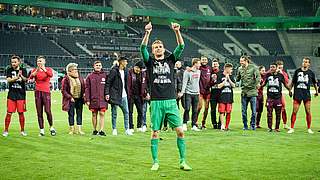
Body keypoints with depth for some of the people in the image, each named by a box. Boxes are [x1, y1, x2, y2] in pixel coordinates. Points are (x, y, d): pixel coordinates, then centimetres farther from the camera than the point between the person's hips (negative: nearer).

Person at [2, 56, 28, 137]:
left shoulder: (23, 70, 2)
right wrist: (16, 77, -25)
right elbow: (8, 80, -9)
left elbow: (25, 79, -14)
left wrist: (21, 76, -35)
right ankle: (6, 130, 7)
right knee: (9, 113, -1)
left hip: (21, 95, 0)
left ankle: (22, 130, 15)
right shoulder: (9, 70, 4)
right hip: (11, 94, 0)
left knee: (21, 112, 4)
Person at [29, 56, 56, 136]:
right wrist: (36, 71, -28)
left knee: (48, 111, -9)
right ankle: (41, 130, 8)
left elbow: (51, 75, -18)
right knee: (39, 112, 2)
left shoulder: (48, 69, 4)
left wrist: (44, 69, -32)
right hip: (38, 92, 2)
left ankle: (51, 127, 10)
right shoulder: (35, 70, 8)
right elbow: (30, 77, -12)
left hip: (46, 92, -2)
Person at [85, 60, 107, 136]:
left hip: (102, 99, 0)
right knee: (94, 114, 8)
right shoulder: (90, 76, 5)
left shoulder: (105, 76, 8)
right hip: (93, 99, 0)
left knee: (102, 114, -5)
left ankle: (101, 130, -3)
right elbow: (87, 88, 3)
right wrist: (87, 99, -3)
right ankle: (94, 130, 18)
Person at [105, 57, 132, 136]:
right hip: (115, 96, -6)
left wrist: (127, 93, 15)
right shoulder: (114, 71, -10)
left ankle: (127, 129, 10)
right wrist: (107, 93, -17)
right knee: (114, 113, 3)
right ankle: (114, 129, 12)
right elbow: (108, 82, -11)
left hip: (123, 96, 7)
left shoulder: (125, 71, 12)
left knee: (126, 112, 5)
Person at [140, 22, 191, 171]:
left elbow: (181, 47, 0)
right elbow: (143, 48, -8)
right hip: (156, 102, -1)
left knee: (180, 131, -4)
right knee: (155, 133, 1)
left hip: (171, 102, 1)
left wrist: (177, 32, -15)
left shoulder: (170, 60, 12)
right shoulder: (150, 62, 8)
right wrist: (147, 33, -22)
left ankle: (183, 161, 4)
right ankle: (155, 162, 12)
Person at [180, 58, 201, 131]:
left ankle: (194, 125, 9)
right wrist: (182, 92, -19)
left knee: (195, 110, 4)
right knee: (187, 109, -11)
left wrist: (198, 91, 19)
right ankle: (184, 124, 1)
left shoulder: (198, 71, 12)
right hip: (188, 93, -5)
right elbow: (184, 82, -12)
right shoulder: (187, 72, -7)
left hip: (196, 93, 6)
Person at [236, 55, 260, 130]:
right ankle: (245, 126, 16)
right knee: (244, 111, 7)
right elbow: (237, 79, 17)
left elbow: (258, 76, -12)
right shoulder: (240, 69, 10)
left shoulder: (253, 67, -3)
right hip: (244, 92, 4)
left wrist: (258, 83, -28)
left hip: (252, 91, -4)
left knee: (253, 111, 2)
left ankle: (253, 125, 13)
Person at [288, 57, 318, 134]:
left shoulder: (311, 73, 4)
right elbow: (293, 82, 12)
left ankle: (309, 129, 11)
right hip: (297, 93, 0)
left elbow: (314, 83, 18)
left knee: (308, 111, 0)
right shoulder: (297, 71, 5)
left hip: (307, 94, 0)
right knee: (294, 111, -2)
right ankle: (292, 128, 5)